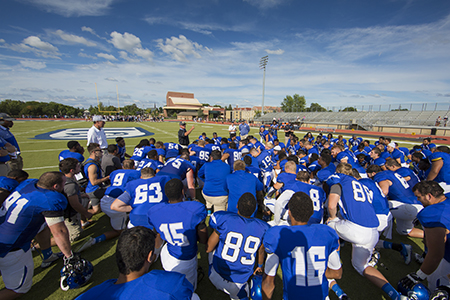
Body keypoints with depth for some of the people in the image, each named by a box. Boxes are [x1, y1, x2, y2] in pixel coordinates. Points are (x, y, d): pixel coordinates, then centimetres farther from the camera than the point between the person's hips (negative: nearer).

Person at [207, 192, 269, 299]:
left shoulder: (224, 219, -23)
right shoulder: (262, 228, -13)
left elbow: (209, 249, -12)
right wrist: (260, 266, 28)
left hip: (217, 276, -3)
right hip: (239, 284, 4)